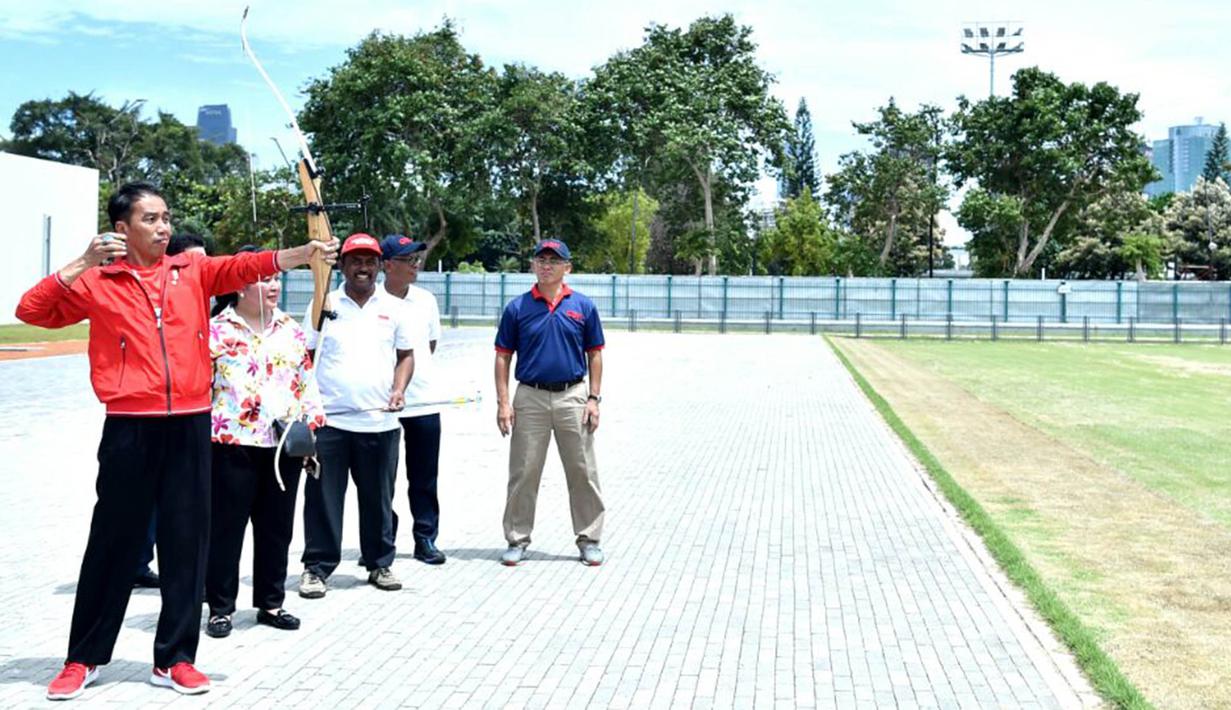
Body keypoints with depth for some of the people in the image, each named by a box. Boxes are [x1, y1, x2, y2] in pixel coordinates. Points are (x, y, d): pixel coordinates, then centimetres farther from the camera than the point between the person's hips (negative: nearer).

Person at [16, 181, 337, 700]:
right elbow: (31, 311, -1)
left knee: (187, 541, 5)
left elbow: (247, 267, -5)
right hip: (130, 429, -2)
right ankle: (83, 659, 22)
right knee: (114, 542, 7)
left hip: (190, 426, 2)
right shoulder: (98, 282, 4)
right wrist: (82, 264, -10)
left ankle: (174, 658, 17)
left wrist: (305, 253, -22)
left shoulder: (193, 272, 9)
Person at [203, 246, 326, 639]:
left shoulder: (291, 330, 12)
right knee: (226, 527, 2)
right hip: (233, 444, -4)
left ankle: (271, 603, 23)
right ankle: (220, 607, 13)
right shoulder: (216, 330, -3)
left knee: (277, 528, 11)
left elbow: (307, 382, 16)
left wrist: (312, 424, 9)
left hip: (284, 445, 5)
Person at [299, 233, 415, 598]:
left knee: (379, 498, 9)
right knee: (323, 497, 1)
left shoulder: (394, 308, 9)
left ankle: (380, 564, 22)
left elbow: (406, 355, 13)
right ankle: (317, 567, 11)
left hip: (380, 422, 1)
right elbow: (306, 357, 8)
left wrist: (399, 389, -4)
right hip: (328, 419, -1)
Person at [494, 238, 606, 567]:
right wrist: (503, 402, -4)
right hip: (530, 398, 0)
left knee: (583, 472, 5)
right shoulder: (517, 307, 2)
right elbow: (503, 356, 4)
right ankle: (517, 539, 16)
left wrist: (594, 398, -1)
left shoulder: (583, 306, 4)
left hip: (573, 397, 0)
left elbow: (594, 355, 7)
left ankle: (589, 539, 16)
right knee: (523, 473, 5)